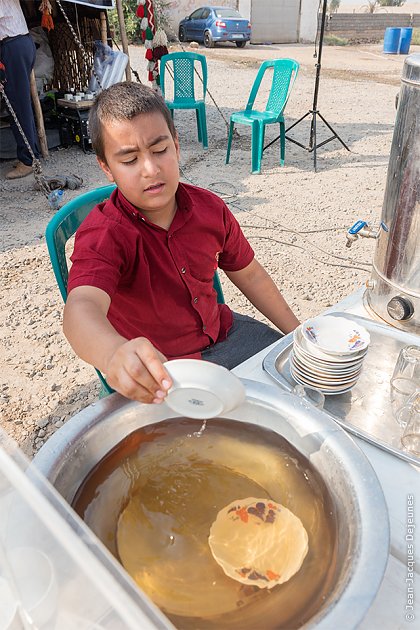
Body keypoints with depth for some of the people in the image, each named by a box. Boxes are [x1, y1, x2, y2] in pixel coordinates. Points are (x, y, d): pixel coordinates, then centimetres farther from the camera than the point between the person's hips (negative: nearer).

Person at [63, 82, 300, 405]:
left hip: (222, 331, 6)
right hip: (158, 374, -5)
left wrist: (297, 332, 8)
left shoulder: (210, 208, -6)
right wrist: (115, 355, -67)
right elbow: (82, 308, -43)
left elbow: (248, 274, 7)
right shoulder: (101, 235, -23)